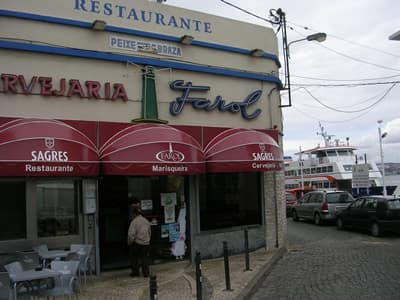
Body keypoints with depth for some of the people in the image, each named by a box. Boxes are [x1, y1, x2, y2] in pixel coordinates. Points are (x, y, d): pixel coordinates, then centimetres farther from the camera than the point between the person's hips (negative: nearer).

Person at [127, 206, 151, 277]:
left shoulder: (134, 221, -14)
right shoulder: (146, 221, 7)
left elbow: (131, 235, -17)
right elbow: (149, 233, 15)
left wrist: (129, 243, -3)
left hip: (136, 243, -5)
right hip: (146, 243, 5)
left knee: (134, 258, 11)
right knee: (145, 258, 11)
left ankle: (135, 272, 17)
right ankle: (145, 273, 11)